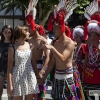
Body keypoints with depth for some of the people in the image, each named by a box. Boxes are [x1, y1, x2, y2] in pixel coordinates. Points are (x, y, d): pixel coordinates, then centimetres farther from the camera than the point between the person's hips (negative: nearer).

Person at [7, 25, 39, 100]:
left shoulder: (29, 45, 6)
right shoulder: (13, 48, -7)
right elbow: (9, 68, -6)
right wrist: (10, 85, -10)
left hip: (30, 77, 4)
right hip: (18, 78, -4)